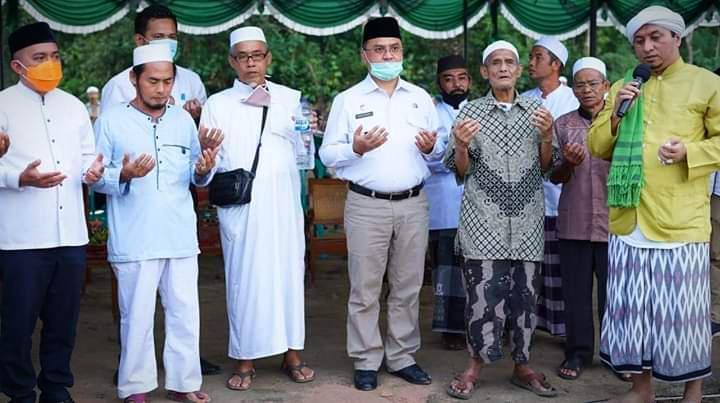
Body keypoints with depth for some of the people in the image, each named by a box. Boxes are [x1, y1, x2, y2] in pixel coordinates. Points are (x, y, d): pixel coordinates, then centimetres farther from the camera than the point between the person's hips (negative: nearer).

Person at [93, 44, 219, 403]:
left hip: (181, 237, 4)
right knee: (137, 316, 2)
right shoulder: (111, 121, 0)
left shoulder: (184, 120, 12)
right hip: (134, 239, -3)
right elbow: (95, 177, -3)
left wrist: (203, 170, -6)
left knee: (185, 312, 7)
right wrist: (125, 175, -21)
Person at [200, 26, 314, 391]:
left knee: (288, 272, 3)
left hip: (282, 202, 1)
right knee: (244, 276, 0)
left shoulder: (291, 99, 12)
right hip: (239, 205, -1)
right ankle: (245, 359, 9)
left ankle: (292, 353, 13)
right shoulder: (216, 104, 10)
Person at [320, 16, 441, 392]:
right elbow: (327, 154, -2)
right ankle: (366, 362, 12)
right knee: (365, 289, 2)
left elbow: (438, 152, 13)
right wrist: (356, 148, -20)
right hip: (366, 205, -3)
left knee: (407, 287, 9)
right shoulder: (348, 100, 2)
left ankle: (402, 357, 20)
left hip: (413, 204, 3)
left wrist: (431, 147, -9)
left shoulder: (421, 97, 11)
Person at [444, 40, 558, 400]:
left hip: (527, 219, 2)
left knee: (525, 292, 7)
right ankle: (475, 366, 8)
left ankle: (522, 365, 20)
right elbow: (460, 171, 4)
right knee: (483, 291, -6)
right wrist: (461, 145, -15)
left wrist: (547, 136, -6)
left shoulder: (537, 109, 9)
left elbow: (545, 167, 11)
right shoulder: (470, 112, 3)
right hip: (483, 219, -2)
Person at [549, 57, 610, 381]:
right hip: (574, 223, 1)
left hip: (613, 221, -1)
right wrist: (567, 163, -13)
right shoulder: (563, 124, 8)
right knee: (576, 292, 6)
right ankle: (578, 352, 19)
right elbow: (554, 177, 8)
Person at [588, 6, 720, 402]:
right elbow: (597, 147, 11)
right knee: (631, 308, 9)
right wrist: (615, 114, -6)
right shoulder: (622, 88, 14)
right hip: (628, 221, 4)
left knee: (682, 309, 2)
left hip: (680, 222, -4)